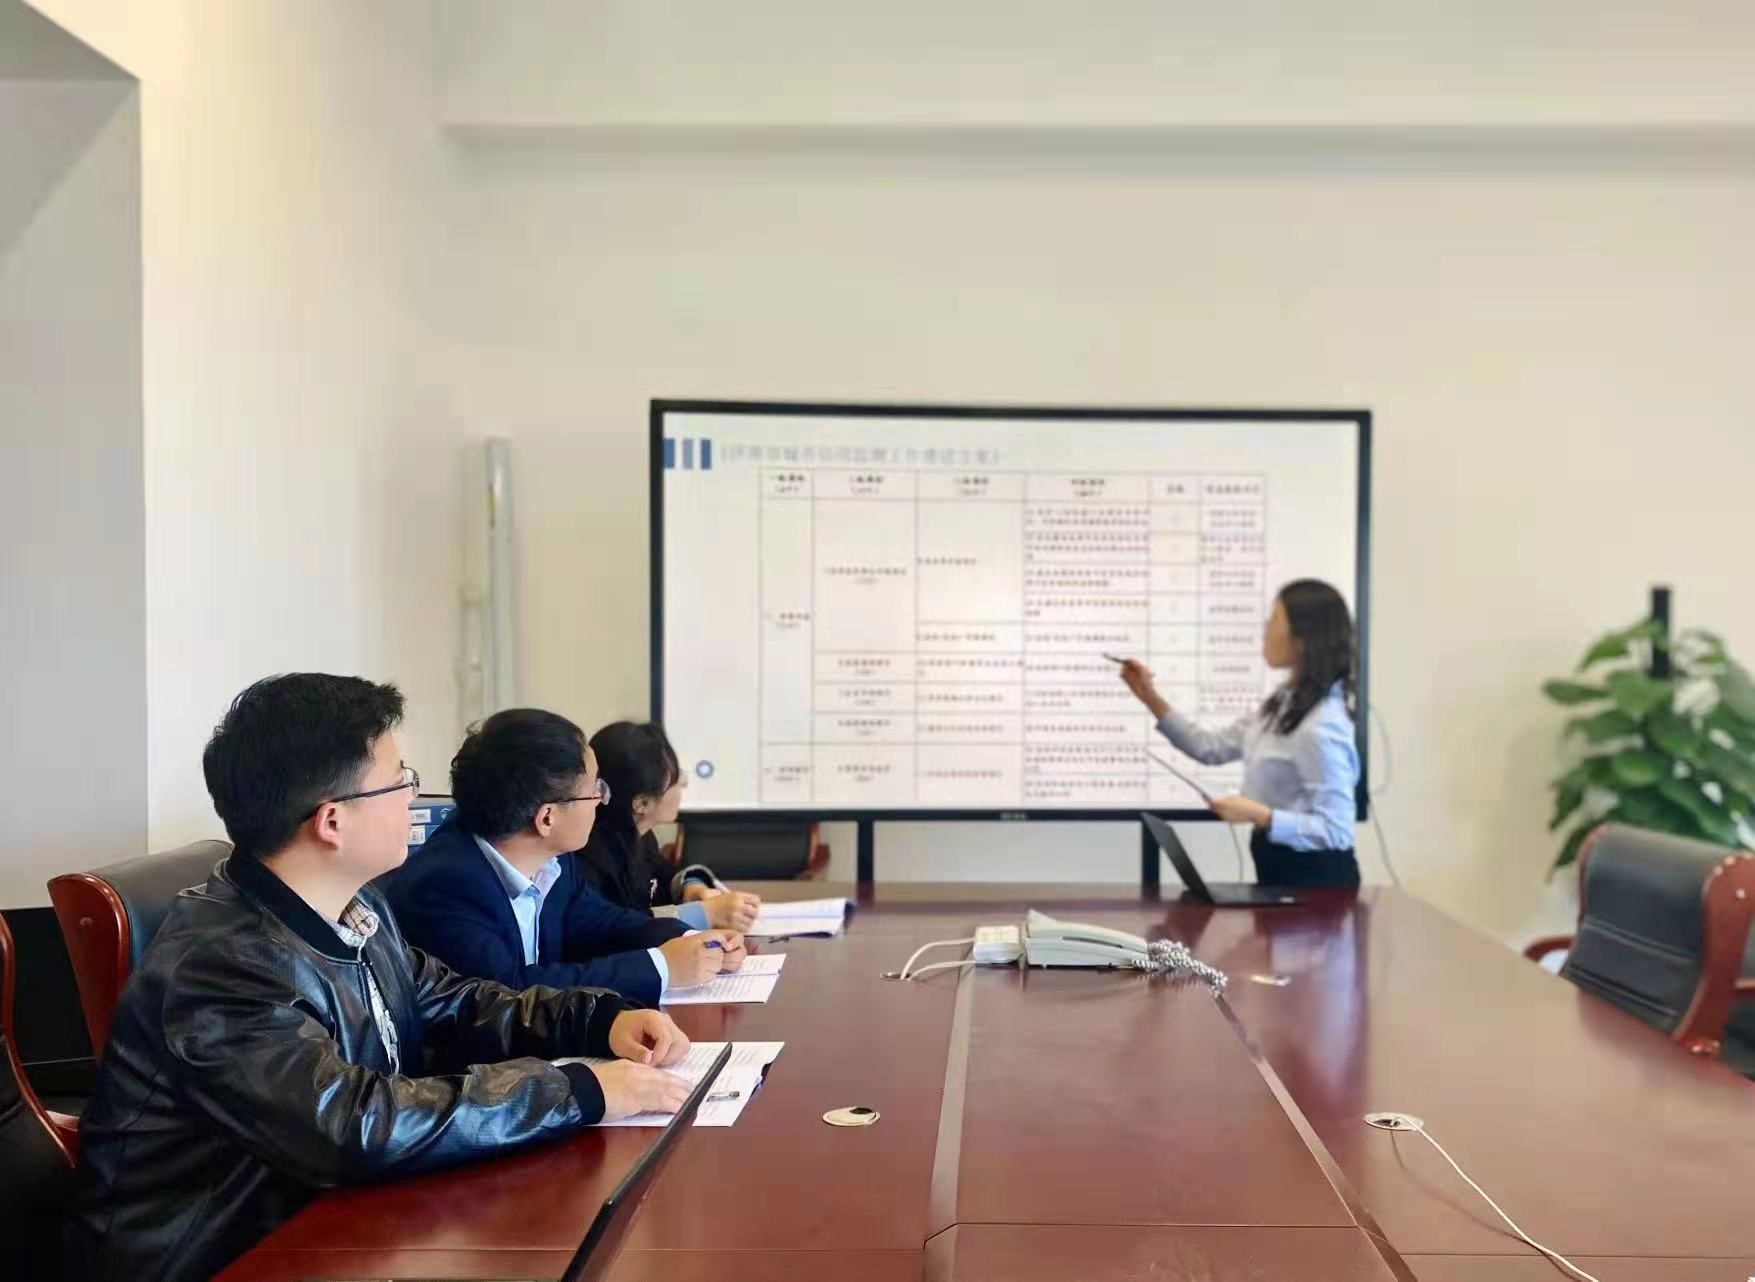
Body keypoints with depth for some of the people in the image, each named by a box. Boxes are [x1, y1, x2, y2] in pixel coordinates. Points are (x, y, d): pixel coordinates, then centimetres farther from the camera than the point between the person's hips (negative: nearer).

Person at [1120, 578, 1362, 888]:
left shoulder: (1321, 729, -26)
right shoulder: (1285, 702, 4)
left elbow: (1335, 832, -25)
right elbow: (1213, 748, 12)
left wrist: (1257, 815, -30)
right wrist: (1151, 698, 7)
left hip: (1314, 877, -9)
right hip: (1280, 868, 9)